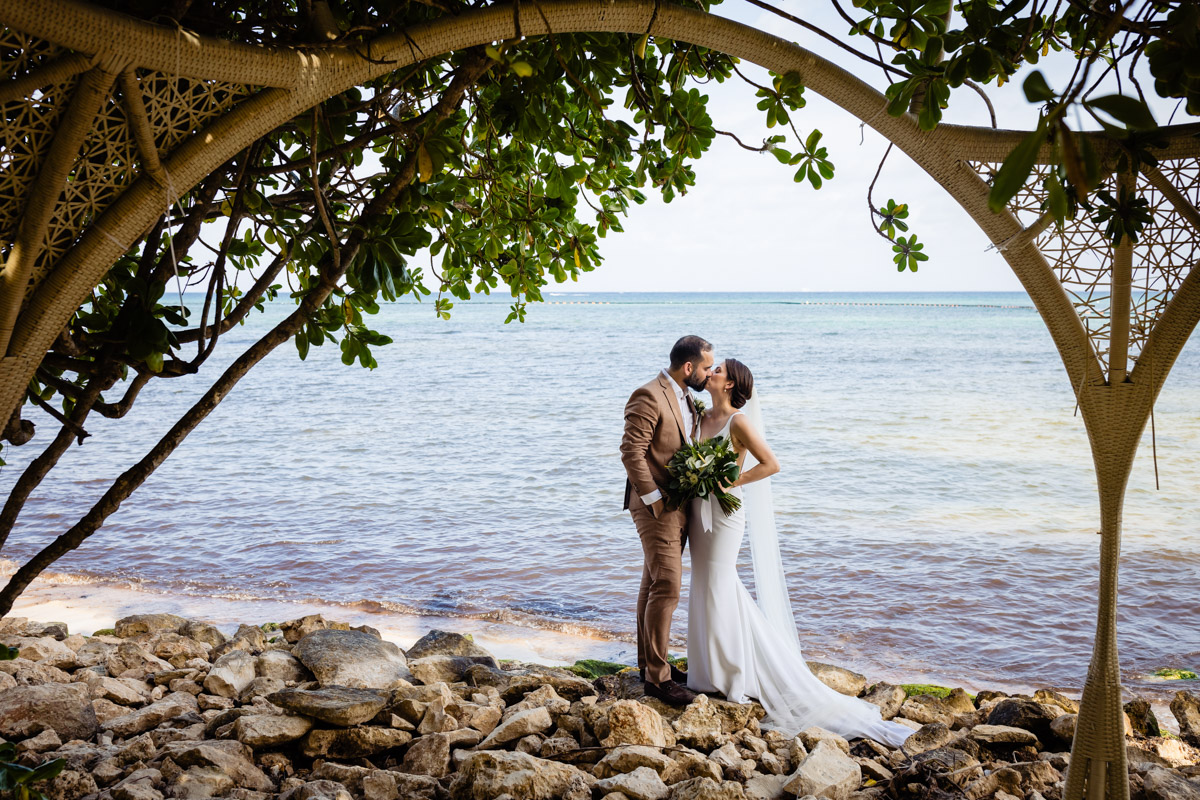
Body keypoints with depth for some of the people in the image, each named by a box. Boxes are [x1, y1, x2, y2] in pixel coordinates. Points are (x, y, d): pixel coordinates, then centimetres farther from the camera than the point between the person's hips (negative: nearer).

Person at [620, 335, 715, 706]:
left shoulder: (687, 399, 13)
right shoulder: (649, 397, -17)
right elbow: (631, 453, -21)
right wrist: (654, 501, -19)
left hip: (678, 506, 9)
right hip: (656, 507, -9)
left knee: (654, 585, 16)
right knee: (666, 588, -10)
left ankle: (649, 662, 26)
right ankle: (657, 676, -3)